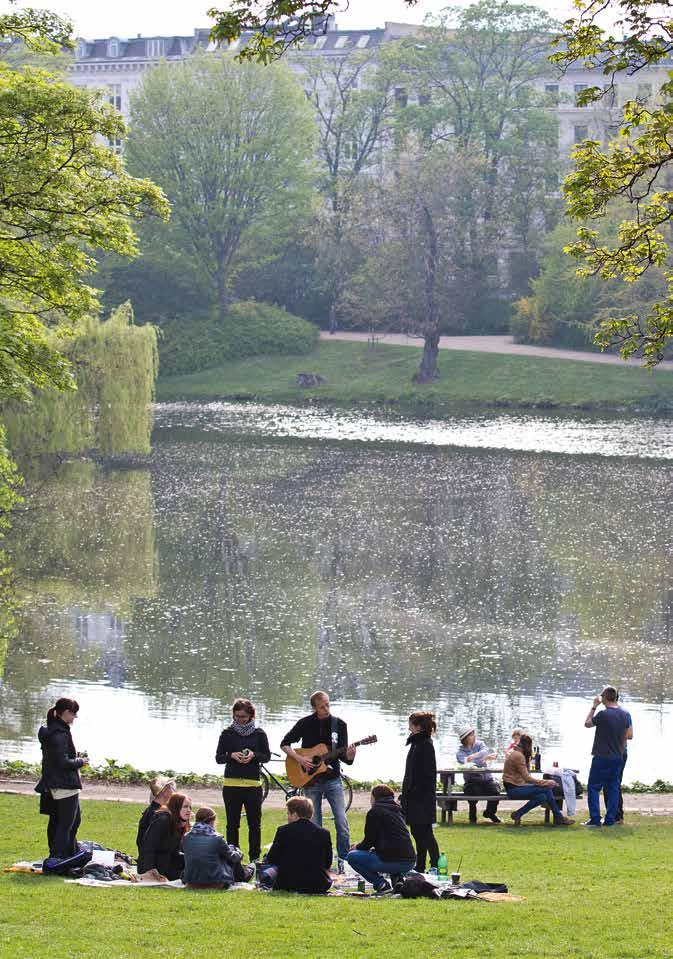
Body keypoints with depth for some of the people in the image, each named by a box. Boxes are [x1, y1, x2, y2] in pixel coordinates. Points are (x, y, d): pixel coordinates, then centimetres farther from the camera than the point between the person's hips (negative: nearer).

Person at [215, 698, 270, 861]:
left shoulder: (259, 734, 5)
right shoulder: (227, 733, 5)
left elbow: (267, 756, 6)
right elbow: (218, 757, 5)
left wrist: (253, 755, -13)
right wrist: (232, 756, -14)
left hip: (253, 785, 0)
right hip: (231, 785, 0)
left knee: (255, 824, 2)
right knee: (232, 824, 4)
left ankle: (255, 858, 10)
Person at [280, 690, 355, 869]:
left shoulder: (339, 725, 1)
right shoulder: (306, 724, -1)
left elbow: (345, 758, 2)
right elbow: (284, 744, 5)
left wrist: (349, 755, -22)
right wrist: (299, 758, -10)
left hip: (333, 779, 0)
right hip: (311, 781, 0)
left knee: (342, 822, -8)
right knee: (314, 825, 4)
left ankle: (344, 861, 0)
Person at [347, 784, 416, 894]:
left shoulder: (374, 812, -2)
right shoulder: (397, 811, 21)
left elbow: (369, 841, -4)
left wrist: (357, 847, 18)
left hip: (391, 861, -8)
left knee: (352, 856, 7)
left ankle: (381, 884, -4)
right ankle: (396, 878, 12)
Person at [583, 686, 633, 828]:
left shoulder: (603, 715, -17)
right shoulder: (625, 714, 2)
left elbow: (587, 723, -1)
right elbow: (629, 735, 9)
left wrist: (594, 706, 3)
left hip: (602, 758, -6)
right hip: (618, 757, 6)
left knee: (593, 788, 1)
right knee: (613, 788, 11)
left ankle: (595, 819, -4)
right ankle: (610, 819, 10)